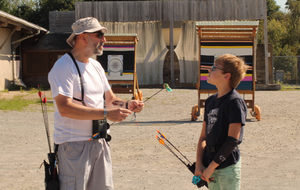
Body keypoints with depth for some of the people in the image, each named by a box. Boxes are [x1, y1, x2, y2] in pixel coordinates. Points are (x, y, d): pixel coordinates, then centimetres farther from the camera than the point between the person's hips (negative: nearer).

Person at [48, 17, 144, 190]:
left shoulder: (96, 66, 15)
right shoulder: (63, 67, -12)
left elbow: (110, 99, 19)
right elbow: (65, 108, -23)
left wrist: (126, 104, -4)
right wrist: (106, 114, -26)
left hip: (100, 142, 8)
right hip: (75, 144, -8)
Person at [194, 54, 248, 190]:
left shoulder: (235, 102, -11)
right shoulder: (210, 101, 11)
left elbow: (232, 140, -16)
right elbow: (203, 137, 11)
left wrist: (211, 167, -14)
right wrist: (199, 164, 0)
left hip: (228, 165, -7)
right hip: (211, 165, 7)